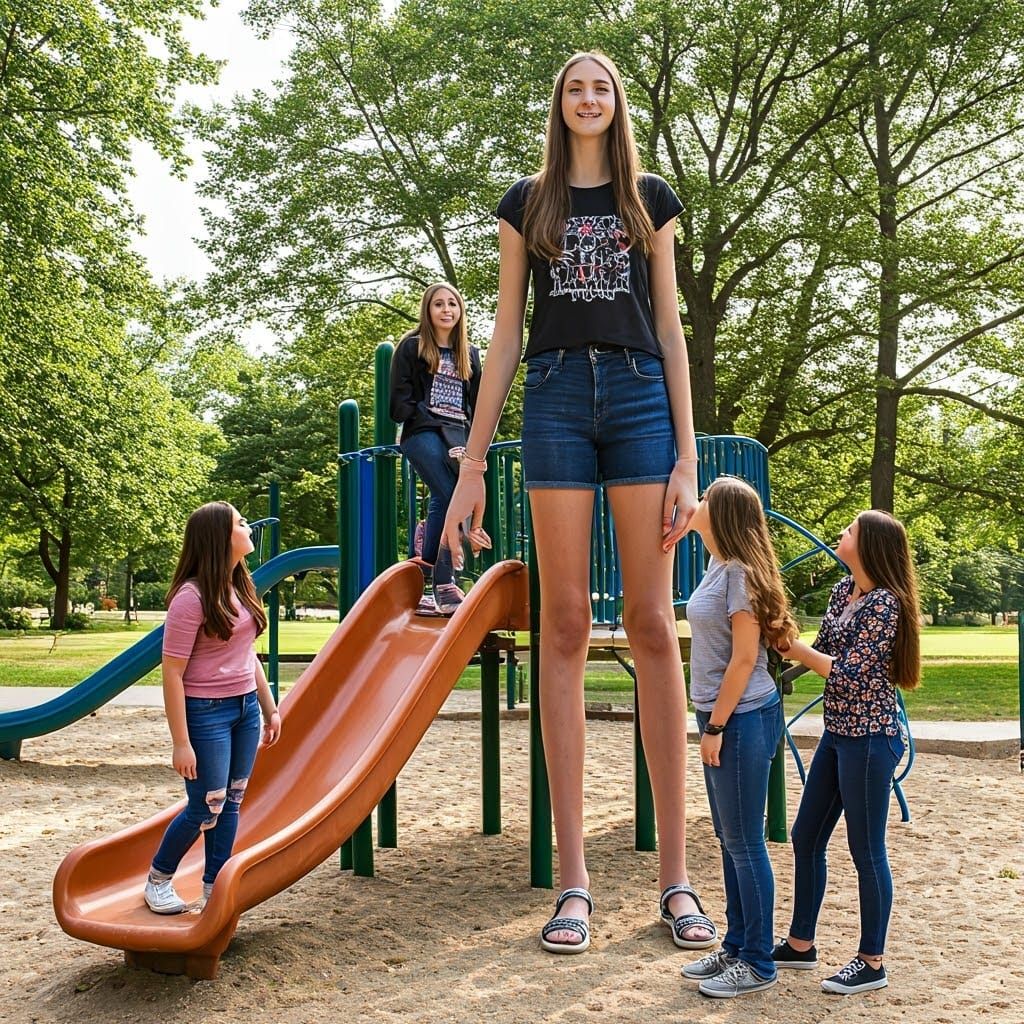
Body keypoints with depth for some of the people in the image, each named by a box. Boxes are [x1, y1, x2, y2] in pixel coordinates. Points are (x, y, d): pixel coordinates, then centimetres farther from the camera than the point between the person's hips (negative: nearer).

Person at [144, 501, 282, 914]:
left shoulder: (239, 588, 7)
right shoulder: (191, 597, -17)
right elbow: (172, 672, -17)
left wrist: (270, 708, 16)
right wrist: (181, 742, -18)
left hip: (246, 708, 7)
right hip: (206, 713, -7)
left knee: (231, 802, 10)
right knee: (205, 808, 1)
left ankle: (214, 888, 22)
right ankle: (157, 881, 24)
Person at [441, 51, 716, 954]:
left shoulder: (650, 198, 15)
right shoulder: (528, 201, 15)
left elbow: (669, 327, 9)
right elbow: (507, 333, 10)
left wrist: (687, 455, -2)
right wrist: (473, 462, 2)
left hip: (641, 397, 0)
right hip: (556, 398, 0)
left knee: (653, 625, -5)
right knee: (565, 626, -5)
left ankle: (675, 874, -1)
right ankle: (574, 879, -2)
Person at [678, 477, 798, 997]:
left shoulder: (740, 573, -17)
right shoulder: (718, 568, 10)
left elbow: (745, 659, -18)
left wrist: (716, 726, -16)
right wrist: (711, 722, 15)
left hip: (742, 719, -9)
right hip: (722, 715, 9)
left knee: (744, 842, 0)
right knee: (729, 839, 16)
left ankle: (758, 963, 12)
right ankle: (736, 947, 28)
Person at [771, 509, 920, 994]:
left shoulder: (884, 603, -18)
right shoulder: (844, 590, 8)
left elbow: (850, 674, -21)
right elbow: (824, 652, 9)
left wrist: (793, 647, -15)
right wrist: (792, 647, -8)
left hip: (870, 737, -9)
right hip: (838, 732, 9)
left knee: (866, 850, 2)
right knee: (806, 837, 14)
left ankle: (871, 962, 16)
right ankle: (800, 944, 28)